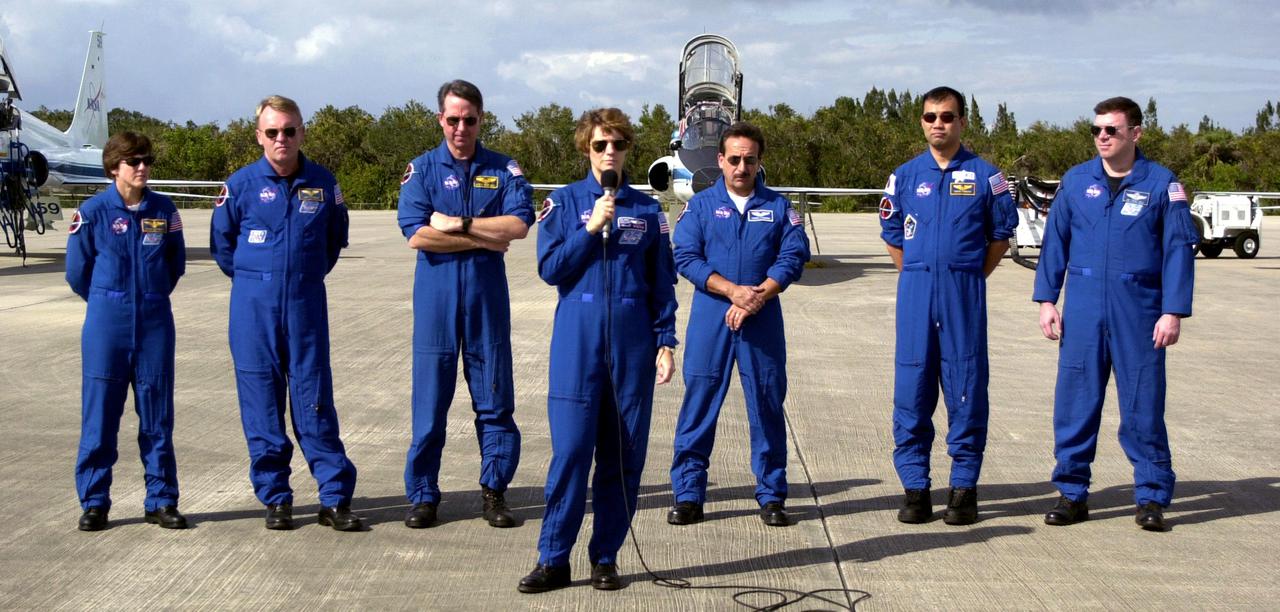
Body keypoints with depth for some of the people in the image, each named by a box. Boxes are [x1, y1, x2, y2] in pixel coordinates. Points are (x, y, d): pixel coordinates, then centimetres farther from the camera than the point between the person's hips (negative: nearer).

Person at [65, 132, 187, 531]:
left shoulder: (163, 210, 3)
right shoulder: (93, 212, -4)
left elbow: (176, 263, 14)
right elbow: (77, 271, 4)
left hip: (155, 322, 2)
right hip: (106, 323, -2)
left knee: (157, 415, 5)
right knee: (99, 413, 2)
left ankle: (160, 501, 14)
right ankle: (94, 502, 12)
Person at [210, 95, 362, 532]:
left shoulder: (322, 183, 2)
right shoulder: (241, 185, -2)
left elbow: (335, 239, 18)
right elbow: (222, 243, 11)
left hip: (307, 306, 0)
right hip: (255, 310, 0)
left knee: (315, 402, -1)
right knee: (262, 404, 3)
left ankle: (335, 498, 4)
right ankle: (275, 497, 13)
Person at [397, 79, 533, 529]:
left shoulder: (504, 169, 6)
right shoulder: (422, 169, 4)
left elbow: (519, 224, -10)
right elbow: (417, 234, -10)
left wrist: (457, 224, -13)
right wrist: (484, 239, -9)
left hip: (487, 293, 1)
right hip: (436, 293, -1)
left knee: (495, 397, 4)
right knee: (430, 395, 2)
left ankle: (494, 491, 15)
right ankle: (423, 495, 11)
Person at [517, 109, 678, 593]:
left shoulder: (648, 211, 10)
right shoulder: (564, 202, 5)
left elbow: (662, 284, 10)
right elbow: (550, 268, -3)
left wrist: (665, 342, 2)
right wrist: (591, 228, -11)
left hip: (632, 343, 2)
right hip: (578, 340, -2)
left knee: (625, 454, 3)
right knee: (571, 448, -6)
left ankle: (606, 558, 14)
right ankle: (553, 560, 3)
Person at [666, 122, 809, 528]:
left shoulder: (778, 207, 9)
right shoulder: (700, 205, 7)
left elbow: (794, 255, 0)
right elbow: (686, 257, -3)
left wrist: (758, 296, -15)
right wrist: (734, 290, -15)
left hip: (762, 319, 1)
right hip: (710, 317, -1)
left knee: (767, 403, 4)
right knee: (700, 401, -1)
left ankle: (771, 496, 13)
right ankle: (688, 494, 7)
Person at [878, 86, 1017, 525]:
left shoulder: (985, 176, 3)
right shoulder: (905, 176, 8)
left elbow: (1002, 232, 10)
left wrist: (972, 276, 7)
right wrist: (917, 277, 11)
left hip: (965, 293, -1)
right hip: (915, 291, 2)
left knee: (966, 388, 1)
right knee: (911, 388, 1)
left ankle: (964, 487, 8)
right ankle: (915, 487, 9)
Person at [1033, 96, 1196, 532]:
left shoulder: (1161, 183, 1)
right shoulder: (1076, 181, 8)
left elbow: (1179, 249, 0)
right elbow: (1054, 242, 11)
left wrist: (1173, 312, -6)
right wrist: (1046, 300, 5)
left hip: (1139, 309, -2)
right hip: (1083, 309, 2)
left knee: (1143, 404, 2)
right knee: (1074, 402, 3)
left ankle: (1152, 497, 13)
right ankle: (1072, 494, 14)